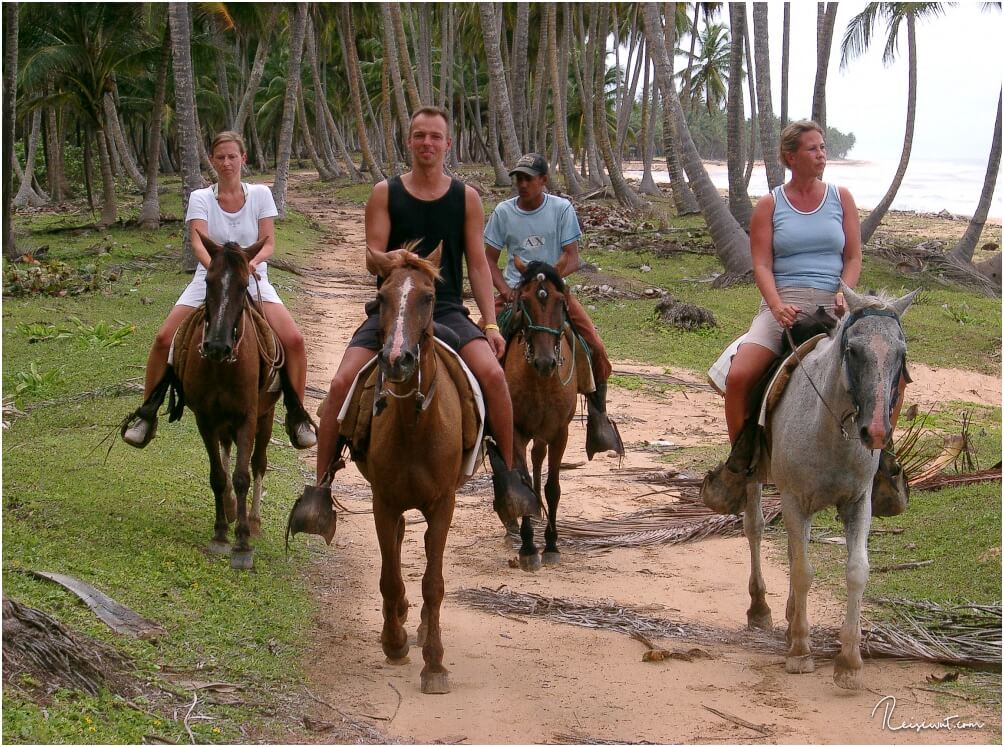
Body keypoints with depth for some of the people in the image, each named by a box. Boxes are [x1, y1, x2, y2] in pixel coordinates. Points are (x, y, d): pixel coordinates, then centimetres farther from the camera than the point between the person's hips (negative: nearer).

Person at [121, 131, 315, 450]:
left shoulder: (260, 194, 2)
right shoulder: (201, 198, 0)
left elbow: (269, 242, -4)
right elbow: (198, 241, -15)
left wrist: (253, 260, -27)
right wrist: (214, 266, -37)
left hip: (252, 280, 0)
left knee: (293, 339, -21)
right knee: (164, 339, -16)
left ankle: (297, 415, -3)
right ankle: (146, 413, 2)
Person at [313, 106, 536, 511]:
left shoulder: (466, 197, 6)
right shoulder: (385, 193, 4)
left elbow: (478, 264, 6)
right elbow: (372, 259, -1)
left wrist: (491, 324, -3)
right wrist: (393, 259, -26)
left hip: (446, 310, 0)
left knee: (493, 373, -25)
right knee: (341, 383, -19)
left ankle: (508, 474, -9)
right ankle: (321, 485, -6)